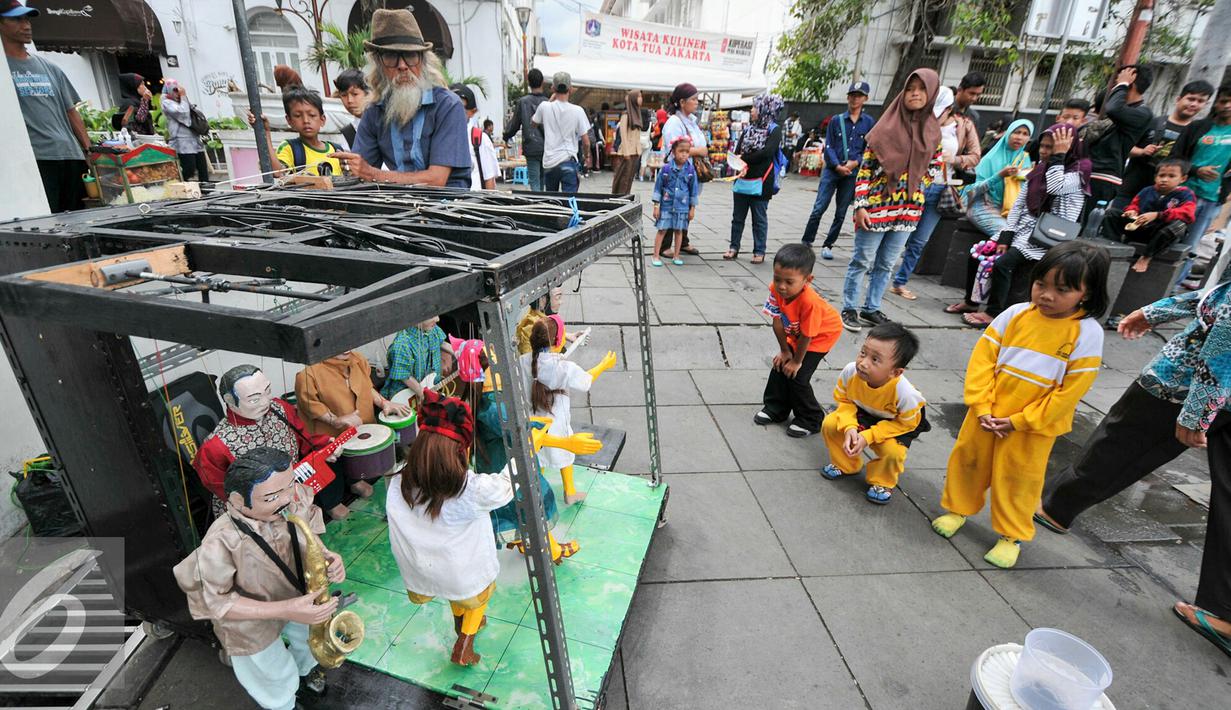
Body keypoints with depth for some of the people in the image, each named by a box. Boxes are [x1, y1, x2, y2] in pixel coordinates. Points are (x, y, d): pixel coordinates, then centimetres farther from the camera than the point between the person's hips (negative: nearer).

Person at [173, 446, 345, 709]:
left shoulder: (298, 498, -29)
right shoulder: (221, 542, -40)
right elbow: (218, 603, -27)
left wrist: (326, 556, -28)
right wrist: (286, 610, -37)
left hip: (296, 594, 4)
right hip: (252, 621, -4)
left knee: (310, 640, 33)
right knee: (279, 684, 22)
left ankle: (306, 669, 67)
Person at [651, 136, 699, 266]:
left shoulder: (690, 170, -2)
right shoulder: (666, 169, -7)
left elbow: (694, 190, 6)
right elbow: (658, 187, -1)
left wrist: (692, 208, 6)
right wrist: (656, 206, -3)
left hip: (682, 206, 2)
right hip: (666, 205, -2)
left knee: (679, 231, 10)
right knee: (662, 230, 1)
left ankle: (676, 256, 22)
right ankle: (656, 256, 10)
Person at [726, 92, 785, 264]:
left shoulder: (775, 130, -3)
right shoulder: (748, 128, 11)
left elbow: (767, 152, -17)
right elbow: (737, 150, 1)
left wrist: (744, 158, -12)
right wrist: (743, 166, -18)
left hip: (761, 181, -5)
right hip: (743, 179, 5)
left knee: (759, 218, 4)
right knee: (737, 216, 11)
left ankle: (759, 251, 12)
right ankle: (734, 247, 21)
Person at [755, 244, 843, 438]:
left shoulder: (810, 302, -42)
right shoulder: (776, 289, -26)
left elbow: (806, 335, -28)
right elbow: (777, 322, -14)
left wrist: (797, 361, -14)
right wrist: (785, 351, -7)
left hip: (822, 336, -6)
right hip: (795, 334, 6)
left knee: (797, 375, -8)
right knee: (780, 365, 7)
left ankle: (811, 420, 12)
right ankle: (775, 408, 26)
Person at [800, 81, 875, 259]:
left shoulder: (869, 122, 5)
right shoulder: (836, 120, 5)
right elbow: (828, 146, 1)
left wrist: (855, 162, -11)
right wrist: (837, 166, -13)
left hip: (853, 173, 1)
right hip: (832, 170, -1)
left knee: (841, 213, 6)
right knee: (818, 209, -8)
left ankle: (828, 245, 16)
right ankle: (806, 242, 0)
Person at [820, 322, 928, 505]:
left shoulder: (904, 392, -39)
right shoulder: (850, 371, -31)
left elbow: (906, 423, -21)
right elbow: (843, 400, -11)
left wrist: (868, 436, -29)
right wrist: (849, 427, -29)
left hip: (895, 423, -3)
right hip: (862, 414, 3)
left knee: (892, 451, -29)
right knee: (830, 424, -17)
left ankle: (882, 482, 7)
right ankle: (845, 465, 13)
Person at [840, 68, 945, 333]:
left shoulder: (933, 131, 7)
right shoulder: (886, 129, -5)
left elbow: (934, 167, 18)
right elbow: (865, 169, -8)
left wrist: (916, 191, 4)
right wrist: (860, 206, -15)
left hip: (908, 209, 5)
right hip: (876, 207, -4)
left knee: (886, 264, 11)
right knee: (862, 261, 0)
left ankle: (872, 308, 22)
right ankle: (849, 309, 10)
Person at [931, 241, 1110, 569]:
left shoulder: (1087, 333, -13)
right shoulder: (1015, 314, -6)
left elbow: (1071, 390, -13)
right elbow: (982, 358, -5)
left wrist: (1018, 421, -14)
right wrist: (982, 407, -12)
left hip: (1033, 424, -3)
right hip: (988, 414, 3)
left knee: (1018, 480, 10)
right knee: (968, 461, 15)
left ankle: (1012, 535, 30)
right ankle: (958, 508, 38)